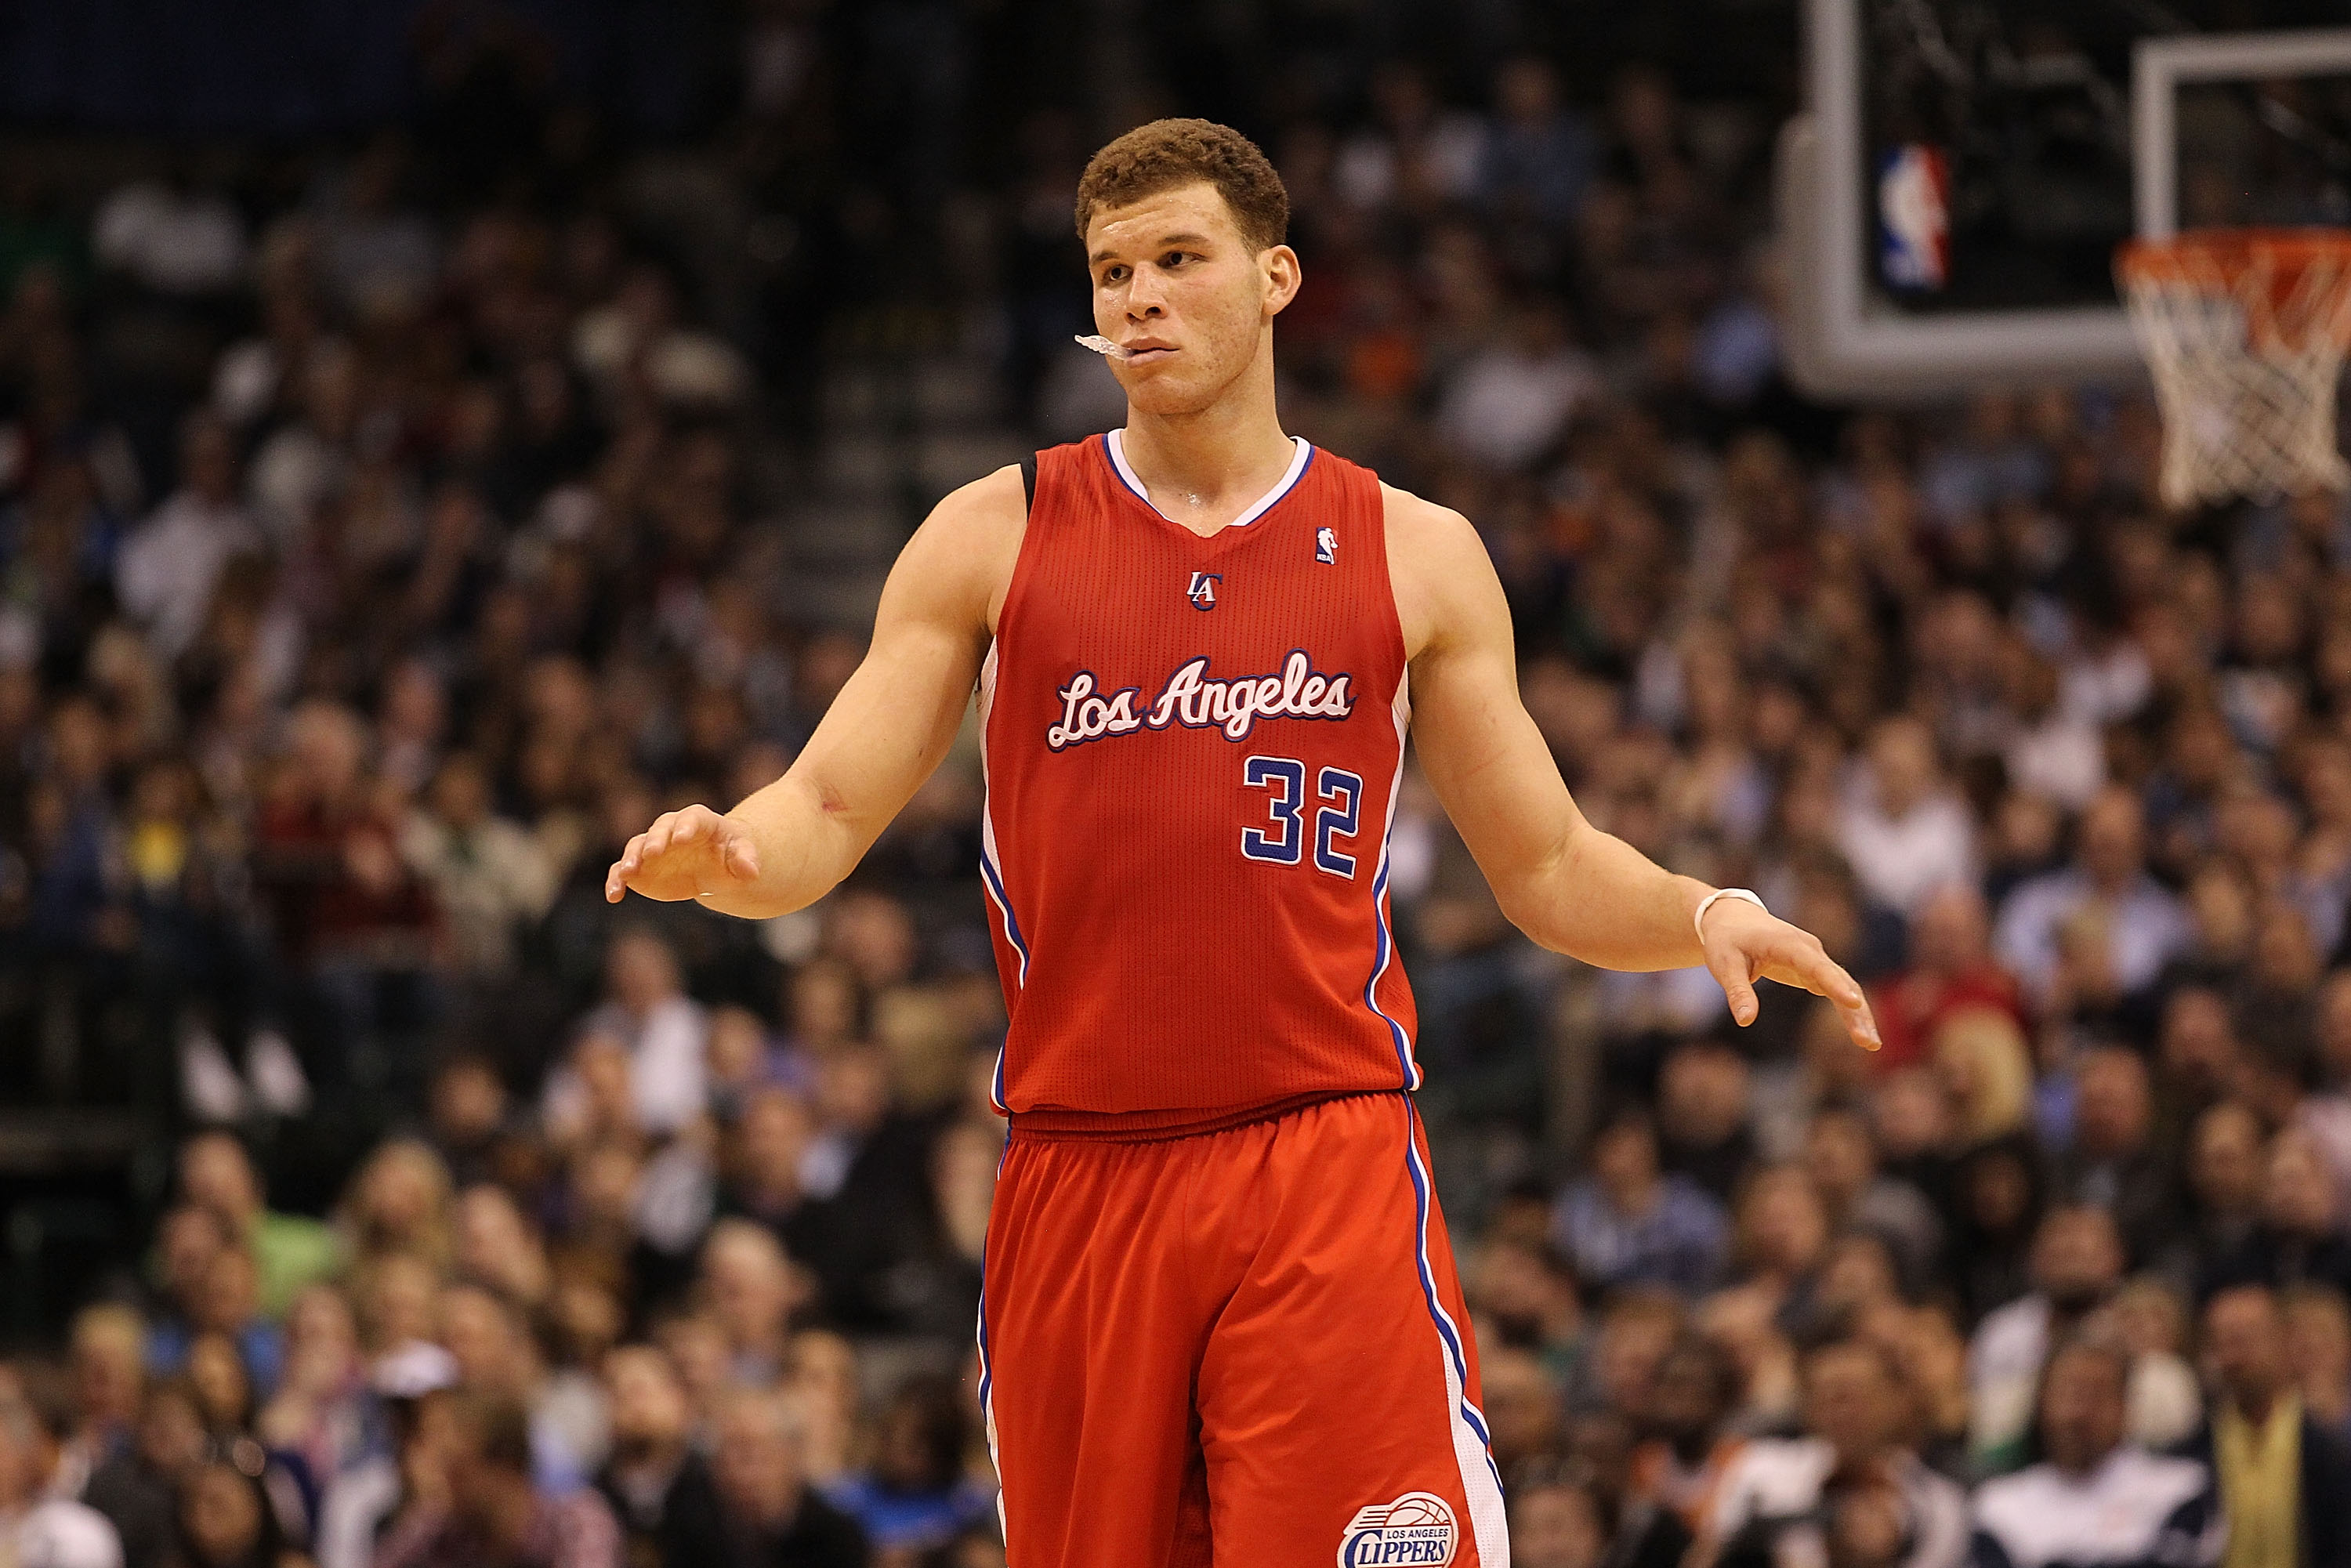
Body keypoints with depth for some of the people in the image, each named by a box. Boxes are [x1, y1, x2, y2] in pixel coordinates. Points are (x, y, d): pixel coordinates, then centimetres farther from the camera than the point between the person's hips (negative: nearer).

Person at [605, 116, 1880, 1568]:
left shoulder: (1414, 554, 8)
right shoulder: (994, 537, 8)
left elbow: (1549, 867, 13)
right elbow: (827, 817, 5)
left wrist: (1706, 918, -7)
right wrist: (727, 854, -18)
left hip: (1330, 1171, -1)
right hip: (1081, 1174, 1)